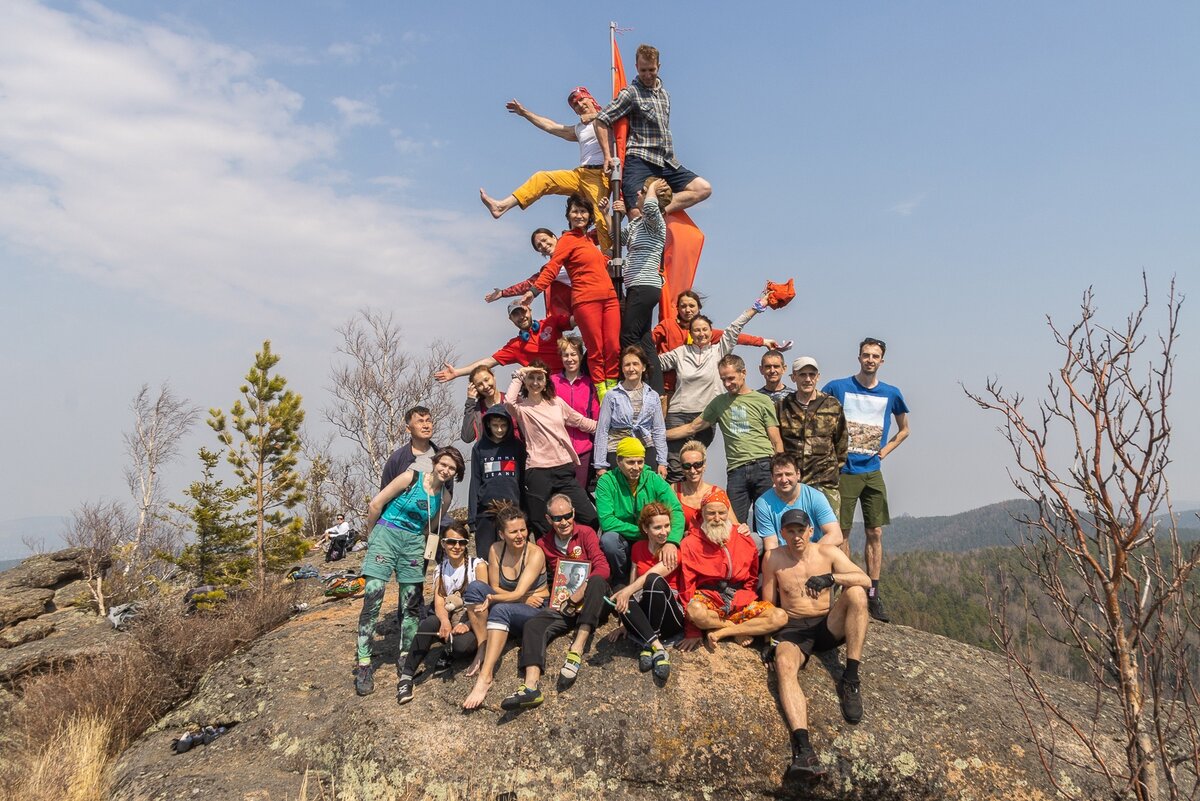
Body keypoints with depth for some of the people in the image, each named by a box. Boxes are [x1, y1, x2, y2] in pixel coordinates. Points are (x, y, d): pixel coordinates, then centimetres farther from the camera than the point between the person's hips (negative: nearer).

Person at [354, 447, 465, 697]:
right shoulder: (411, 478, -9)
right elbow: (375, 504, -5)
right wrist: (373, 535, 5)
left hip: (414, 543, 5)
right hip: (386, 535, -5)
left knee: (411, 604, 5)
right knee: (372, 598, -13)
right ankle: (363, 666, -7)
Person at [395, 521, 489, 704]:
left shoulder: (478, 565, -5)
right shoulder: (440, 569, 9)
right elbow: (439, 602, -3)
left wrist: (467, 625, -28)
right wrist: (445, 621, -26)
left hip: (473, 622, -3)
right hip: (449, 621, 3)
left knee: (462, 645, -36)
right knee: (428, 623, -30)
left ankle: (448, 652, 1)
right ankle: (406, 676, -20)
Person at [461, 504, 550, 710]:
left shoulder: (535, 553, -16)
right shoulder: (496, 550, -4)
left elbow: (517, 594, -23)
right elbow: (495, 588, -2)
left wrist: (492, 598, -38)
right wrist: (524, 599, -15)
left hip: (537, 611, -5)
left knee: (501, 609, -36)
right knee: (474, 586, -20)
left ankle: (485, 677, -41)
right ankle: (483, 648, -22)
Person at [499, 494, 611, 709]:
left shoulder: (586, 533, 2)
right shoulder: (544, 544, 13)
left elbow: (602, 567, -10)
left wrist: (577, 596, -18)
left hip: (590, 603, -3)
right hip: (562, 606, 3)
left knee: (597, 580, -35)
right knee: (533, 626, -24)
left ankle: (576, 650, -39)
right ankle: (531, 685, -45)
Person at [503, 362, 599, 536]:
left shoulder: (557, 402, 14)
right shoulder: (521, 407, 0)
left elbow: (580, 421, 24)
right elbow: (509, 402, -23)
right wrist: (518, 376, -11)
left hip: (564, 468, 4)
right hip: (538, 472, -4)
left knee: (591, 519, 0)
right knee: (542, 529, 1)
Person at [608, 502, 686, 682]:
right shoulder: (638, 548, 10)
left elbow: (654, 574, -23)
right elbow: (632, 584, 6)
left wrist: (628, 590, -40)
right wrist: (625, 622, -3)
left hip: (670, 617, -3)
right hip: (643, 616, 3)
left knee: (654, 580, -34)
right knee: (623, 601, -31)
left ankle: (648, 648, -27)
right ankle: (659, 649, -36)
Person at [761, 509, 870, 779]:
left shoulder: (828, 553, 3)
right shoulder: (773, 559, 3)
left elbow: (865, 580, -9)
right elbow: (768, 604, 10)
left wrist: (831, 578, -26)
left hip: (828, 626, 1)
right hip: (792, 630, -1)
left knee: (856, 593, -26)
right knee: (784, 665, -35)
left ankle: (850, 679, -25)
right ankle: (803, 748, -50)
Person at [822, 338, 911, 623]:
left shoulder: (891, 394, 7)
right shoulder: (837, 387, -2)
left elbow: (904, 430, 21)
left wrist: (885, 450, 7)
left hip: (873, 471, 3)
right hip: (844, 470, -3)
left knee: (875, 533, 2)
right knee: (841, 533, -1)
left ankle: (873, 595, 10)